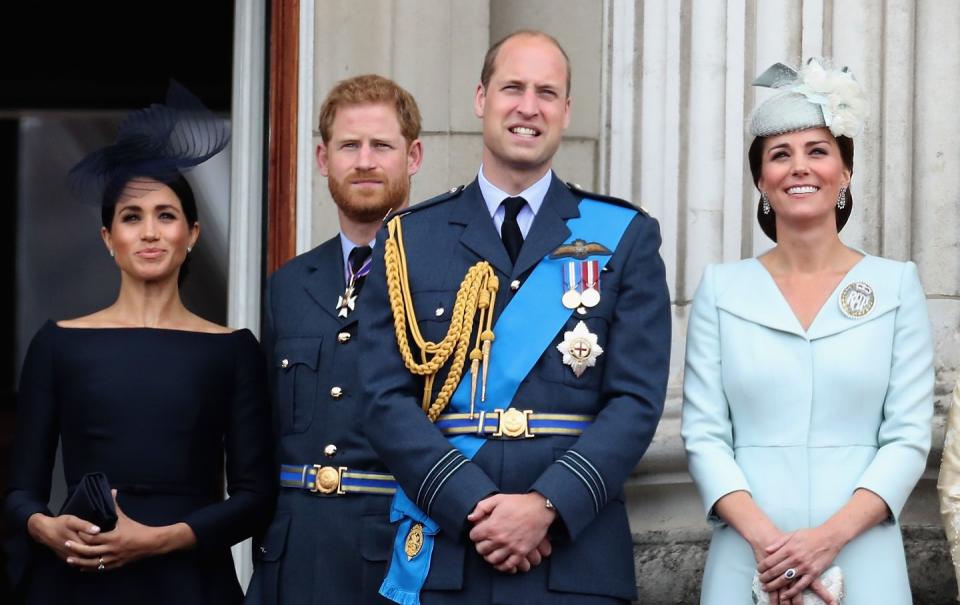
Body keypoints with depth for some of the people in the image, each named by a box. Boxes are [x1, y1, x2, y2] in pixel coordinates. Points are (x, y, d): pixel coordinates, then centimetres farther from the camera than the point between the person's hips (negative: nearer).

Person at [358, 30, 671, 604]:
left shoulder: (625, 237, 5)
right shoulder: (408, 239, 7)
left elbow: (637, 398, -2)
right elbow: (388, 398, -1)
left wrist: (549, 505, -15)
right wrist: (473, 507, -13)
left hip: (577, 559, 0)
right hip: (441, 556, 1)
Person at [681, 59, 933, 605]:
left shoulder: (896, 285, 3)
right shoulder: (722, 289, 4)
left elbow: (909, 437, -2)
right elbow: (704, 434, 0)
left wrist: (830, 536, -14)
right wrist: (763, 536, -15)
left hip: (862, 561, 0)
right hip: (748, 561, 0)